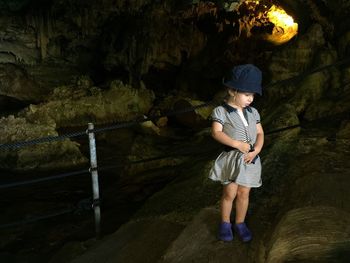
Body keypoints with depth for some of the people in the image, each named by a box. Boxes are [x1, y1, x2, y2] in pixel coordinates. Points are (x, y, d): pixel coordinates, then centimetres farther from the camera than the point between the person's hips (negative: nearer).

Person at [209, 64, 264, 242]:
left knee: (244, 194, 10)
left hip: (250, 159, 4)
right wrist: (237, 144, -23)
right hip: (231, 158, -4)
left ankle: (240, 224, 28)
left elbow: (260, 133, 6)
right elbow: (216, 133, -18)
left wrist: (256, 150, -11)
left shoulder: (253, 112, 7)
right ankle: (225, 224, 24)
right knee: (229, 194, 3)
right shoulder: (221, 111, -9)